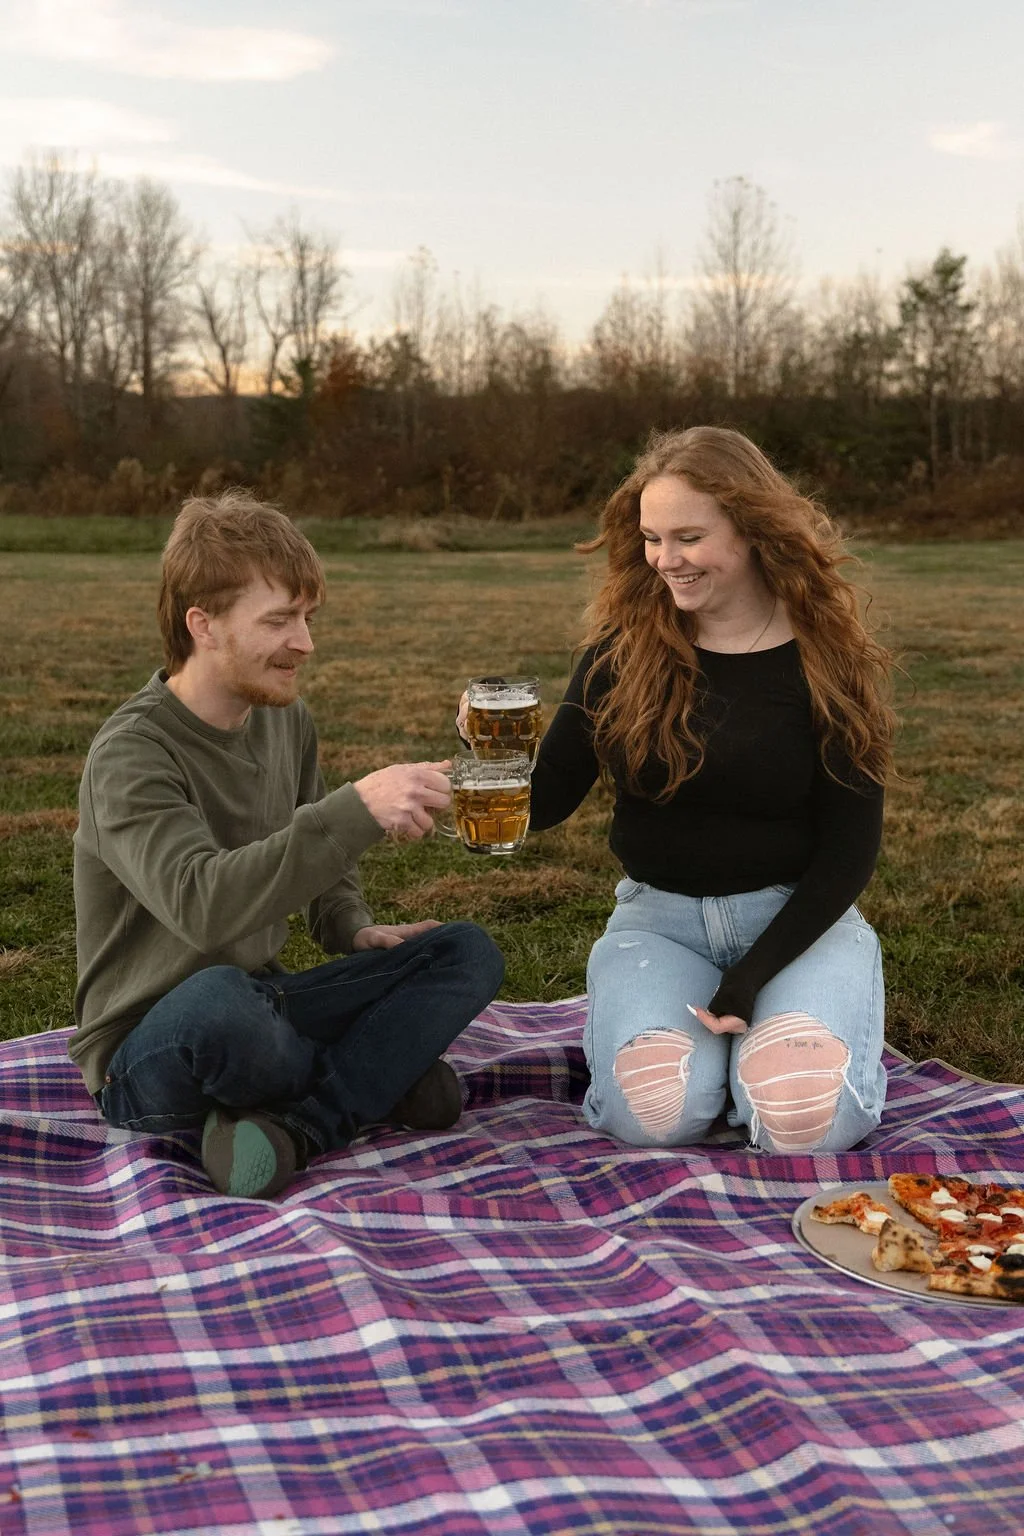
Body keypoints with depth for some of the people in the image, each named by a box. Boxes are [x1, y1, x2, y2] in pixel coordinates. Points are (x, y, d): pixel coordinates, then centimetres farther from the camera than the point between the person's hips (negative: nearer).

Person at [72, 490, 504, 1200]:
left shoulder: (287, 719, 4)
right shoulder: (132, 755, -20)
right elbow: (201, 904, -39)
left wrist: (356, 932, 2)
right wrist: (357, 809, -44)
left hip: (263, 1006, 7)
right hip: (147, 1058, -7)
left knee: (468, 951, -6)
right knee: (216, 997, -42)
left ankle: (298, 1127, -23)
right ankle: (378, 1077, -11)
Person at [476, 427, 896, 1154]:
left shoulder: (826, 658, -8)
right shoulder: (624, 649, -4)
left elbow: (849, 848, -6)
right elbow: (546, 801, 0)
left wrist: (755, 974, -16)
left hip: (798, 916, -1)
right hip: (659, 917, 1)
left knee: (806, 1119, -26)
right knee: (655, 1112, -26)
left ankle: (764, 1012, 6)